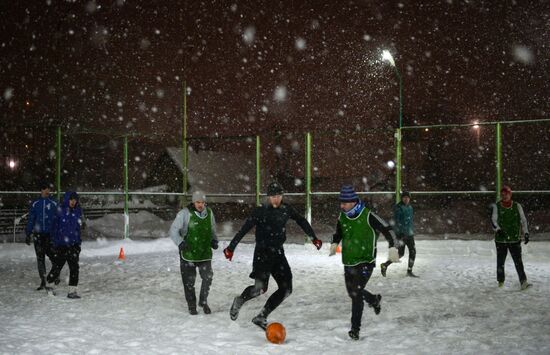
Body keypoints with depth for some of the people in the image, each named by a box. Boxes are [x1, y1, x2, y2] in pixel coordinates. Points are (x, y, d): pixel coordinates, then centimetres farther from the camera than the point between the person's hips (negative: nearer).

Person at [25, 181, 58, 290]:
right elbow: (31, 219, 10)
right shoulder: (35, 204, 6)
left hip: (51, 234, -2)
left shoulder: (54, 203, 1)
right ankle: (43, 281, 10)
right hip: (38, 234, 2)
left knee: (52, 255, -9)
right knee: (40, 258, 3)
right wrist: (28, 234, 5)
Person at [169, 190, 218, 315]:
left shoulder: (209, 213, 5)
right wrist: (180, 242, -23)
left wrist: (214, 240, 5)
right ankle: (192, 305, 23)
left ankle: (203, 301, 19)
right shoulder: (184, 213, -11)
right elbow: (174, 230, -9)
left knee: (208, 277, -4)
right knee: (189, 281, 5)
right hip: (188, 253, -3)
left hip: (205, 252, 3)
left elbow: (212, 230, 21)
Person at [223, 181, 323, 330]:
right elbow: (244, 230, -12)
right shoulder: (261, 211, -11)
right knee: (260, 288, -21)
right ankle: (239, 301, 11)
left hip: (278, 253, 6)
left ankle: (261, 317, 13)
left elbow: (301, 221, 18)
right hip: (263, 252, -6)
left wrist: (314, 238, 20)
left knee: (286, 289, 2)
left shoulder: (286, 209, 3)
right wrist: (231, 248, -15)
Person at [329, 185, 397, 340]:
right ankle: (374, 300, 46)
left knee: (356, 293, -13)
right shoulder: (342, 217, 1)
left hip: (365, 262, -7)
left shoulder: (368, 216, -17)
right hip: (348, 262, 7)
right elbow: (338, 233, 19)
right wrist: (334, 243, 1)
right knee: (352, 292, 16)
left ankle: (355, 328, -2)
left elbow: (387, 229, -12)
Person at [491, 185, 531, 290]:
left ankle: (523, 282, -9)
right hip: (501, 239, 0)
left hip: (515, 239, 0)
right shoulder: (497, 206, 2)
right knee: (500, 261, 6)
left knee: (518, 261, -8)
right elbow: (493, 220, -4)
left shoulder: (517, 206, 5)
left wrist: (526, 233, -5)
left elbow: (523, 220, 6)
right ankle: (501, 282, 18)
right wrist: (498, 229, -23)